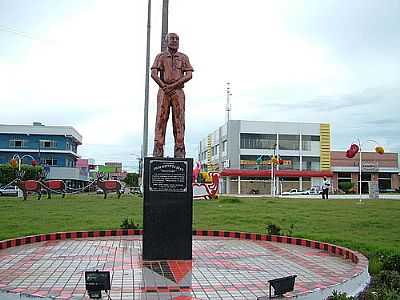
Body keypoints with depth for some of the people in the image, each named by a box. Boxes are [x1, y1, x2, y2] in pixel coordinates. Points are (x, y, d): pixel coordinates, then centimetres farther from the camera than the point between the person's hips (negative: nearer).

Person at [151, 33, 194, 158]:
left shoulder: (183, 57, 13)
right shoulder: (160, 57, 12)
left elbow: (189, 75, 0)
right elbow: (153, 74, 0)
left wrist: (173, 86, -10)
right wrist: (165, 87, -12)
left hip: (178, 92, 1)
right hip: (163, 91, 0)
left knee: (179, 120, -6)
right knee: (161, 119, -8)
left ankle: (179, 151, -7)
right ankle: (158, 150, -10)